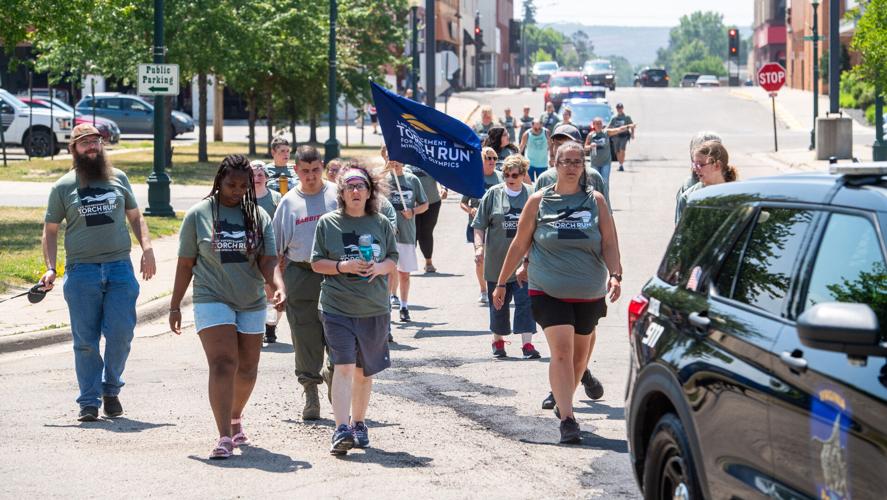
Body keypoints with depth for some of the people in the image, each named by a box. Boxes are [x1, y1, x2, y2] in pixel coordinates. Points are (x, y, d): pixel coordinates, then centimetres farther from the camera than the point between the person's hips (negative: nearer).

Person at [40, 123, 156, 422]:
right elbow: (50, 230, 8)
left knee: (121, 334, -5)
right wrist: (50, 269, -3)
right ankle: (89, 402, 7)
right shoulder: (63, 187, 5)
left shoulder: (118, 179, 11)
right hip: (81, 271, -1)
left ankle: (111, 389, 16)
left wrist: (147, 248, 3)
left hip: (120, 267, 1)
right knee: (86, 341, 0)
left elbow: (135, 217, 18)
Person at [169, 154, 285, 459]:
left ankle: (235, 418, 37)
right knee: (223, 364, -17)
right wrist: (175, 306, 3)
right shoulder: (199, 215, -1)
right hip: (212, 300, -3)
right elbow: (185, 264, 3)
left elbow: (268, 260, -3)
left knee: (247, 369, 11)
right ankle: (224, 437, -20)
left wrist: (278, 287, -23)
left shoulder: (259, 216, 4)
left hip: (252, 304, 4)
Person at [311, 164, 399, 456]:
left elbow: (394, 260, 13)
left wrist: (380, 267, -9)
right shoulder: (328, 223, 2)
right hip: (338, 308, -3)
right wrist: (343, 266, -14)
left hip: (374, 309, 3)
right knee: (343, 366, -14)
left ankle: (358, 423, 28)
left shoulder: (381, 224, 7)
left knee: (364, 371, 12)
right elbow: (317, 263, 3)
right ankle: (341, 429, -20)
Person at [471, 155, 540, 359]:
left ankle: (527, 343, -5)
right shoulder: (493, 194, 2)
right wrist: (479, 246, -11)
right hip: (496, 261, 1)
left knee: (525, 302, -6)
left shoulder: (532, 196, 0)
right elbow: (479, 225, 4)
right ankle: (498, 341, 27)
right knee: (498, 304, 12)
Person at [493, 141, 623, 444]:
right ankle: (567, 419, -22)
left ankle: (563, 401, 39)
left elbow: (609, 243, 0)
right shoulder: (539, 202, 2)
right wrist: (502, 283, 11)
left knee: (580, 353, 14)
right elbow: (520, 244, 8)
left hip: (589, 294, 3)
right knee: (562, 351, -18)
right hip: (548, 291, -3)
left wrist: (614, 274, -17)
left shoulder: (595, 201, 4)